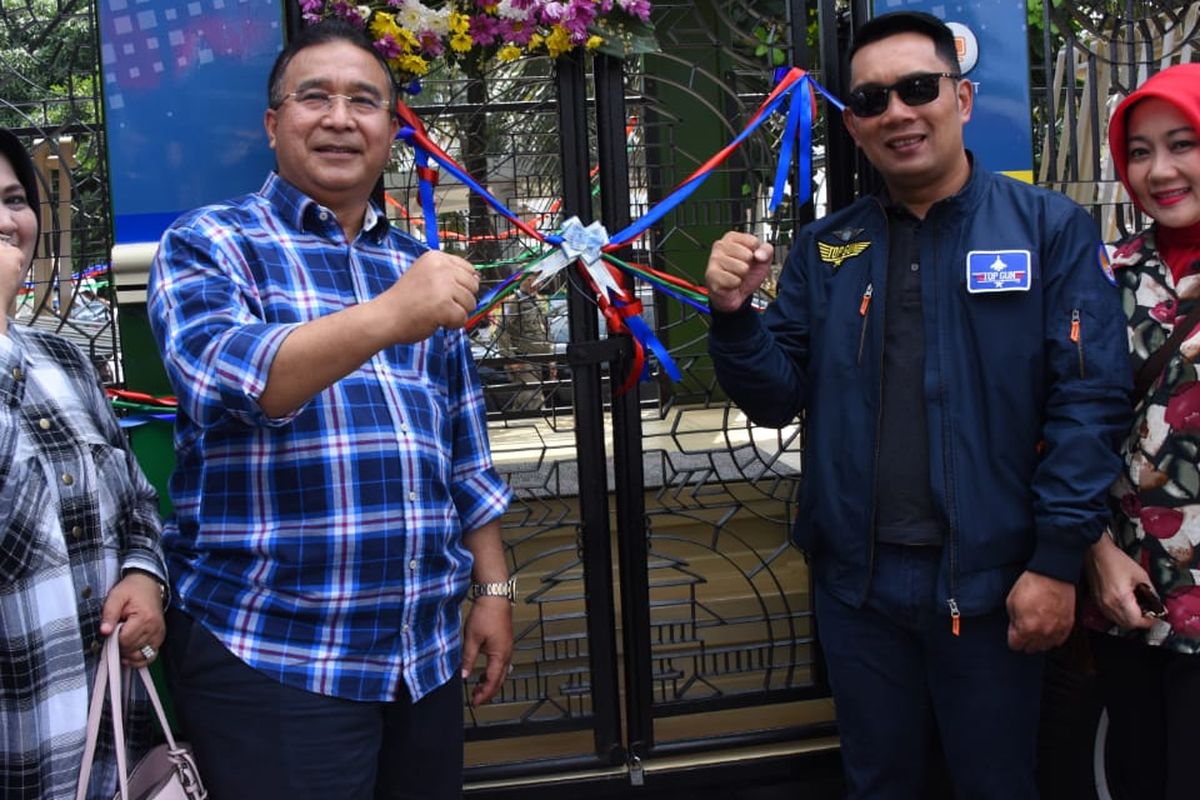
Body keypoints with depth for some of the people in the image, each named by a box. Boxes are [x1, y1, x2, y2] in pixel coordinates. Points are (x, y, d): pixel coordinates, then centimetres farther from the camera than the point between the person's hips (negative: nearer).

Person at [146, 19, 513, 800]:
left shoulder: (420, 265, 14)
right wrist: (387, 316, -34)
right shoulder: (209, 243, -1)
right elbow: (221, 379, -22)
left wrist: (493, 587, 11)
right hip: (272, 652, -5)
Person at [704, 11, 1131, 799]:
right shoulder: (825, 249, 6)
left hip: (990, 580, -3)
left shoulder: (1051, 228, -6)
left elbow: (1089, 400, -10)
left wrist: (1059, 560, -14)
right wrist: (735, 314, -13)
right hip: (856, 581, 3)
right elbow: (778, 398, 5)